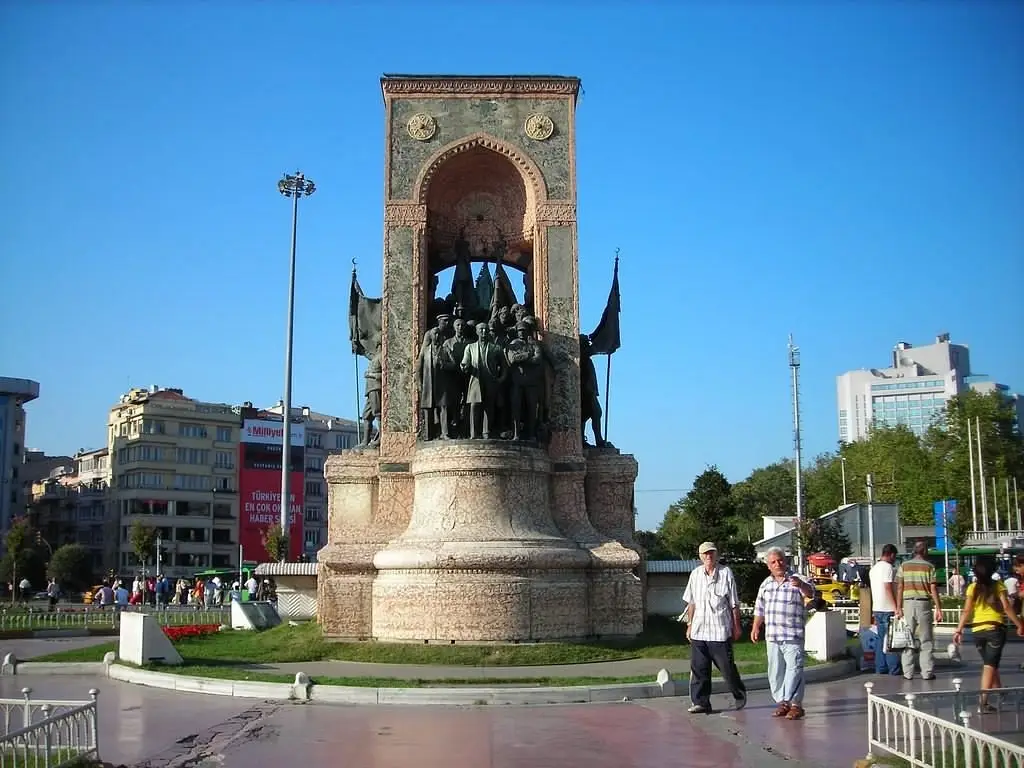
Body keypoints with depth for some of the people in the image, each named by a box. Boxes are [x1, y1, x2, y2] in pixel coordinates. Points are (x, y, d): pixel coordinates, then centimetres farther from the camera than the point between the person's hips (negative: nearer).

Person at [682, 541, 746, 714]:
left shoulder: (726, 573, -4)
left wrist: (736, 627, 2)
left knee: (727, 667, 4)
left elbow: (734, 604, 1)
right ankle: (700, 702, 10)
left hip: (720, 630, -4)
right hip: (698, 631, 4)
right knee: (698, 668, 2)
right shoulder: (695, 575, 8)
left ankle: (740, 696, 26)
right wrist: (689, 624, 14)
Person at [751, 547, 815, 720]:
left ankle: (795, 704, -1)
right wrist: (755, 627, 17)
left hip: (793, 635, -6)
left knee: (794, 669, -7)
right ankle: (782, 702, 19)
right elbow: (759, 608, 22)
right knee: (775, 670, 9)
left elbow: (810, 593, -23)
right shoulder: (766, 584, 14)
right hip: (772, 635, 6)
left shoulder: (797, 579, -3)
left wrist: (801, 585, -43)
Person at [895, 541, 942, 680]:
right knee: (926, 640, 5)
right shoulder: (929, 567, 0)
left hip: (908, 603, 2)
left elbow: (899, 588, 2)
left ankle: (908, 673, 7)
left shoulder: (904, 566, 6)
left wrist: (898, 608, 4)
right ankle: (927, 673, 4)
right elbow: (933, 589, -5)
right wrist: (938, 608, -3)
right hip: (924, 603, -2)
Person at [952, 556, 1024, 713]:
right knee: (990, 665, -4)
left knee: (989, 664, 19)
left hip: (977, 631, 3)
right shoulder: (998, 586, -3)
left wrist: (959, 630, -1)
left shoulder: (972, 588, 2)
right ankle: (983, 702, -13)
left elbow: (967, 611, -4)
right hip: (995, 629, -3)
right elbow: (1007, 608, -8)